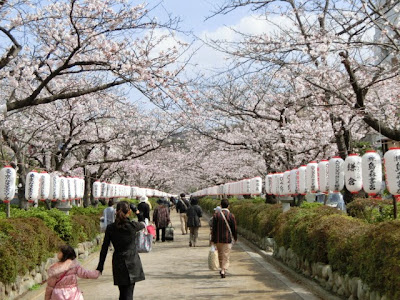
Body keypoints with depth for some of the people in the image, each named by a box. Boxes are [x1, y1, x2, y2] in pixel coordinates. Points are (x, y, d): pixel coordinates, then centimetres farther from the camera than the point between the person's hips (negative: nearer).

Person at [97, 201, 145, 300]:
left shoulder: (110, 228, -4)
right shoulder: (133, 225, -11)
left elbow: (104, 248, 0)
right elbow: (143, 225, 13)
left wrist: (100, 266, 8)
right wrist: (136, 211, 27)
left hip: (118, 264, 3)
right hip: (132, 263, -2)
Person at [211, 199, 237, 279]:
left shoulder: (216, 214, -4)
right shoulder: (231, 215, -8)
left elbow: (214, 228, -3)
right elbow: (234, 228, -3)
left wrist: (213, 239, 2)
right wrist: (235, 238, 12)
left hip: (218, 239, 2)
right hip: (227, 239, -2)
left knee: (220, 254, 18)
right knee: (226, 255, 2)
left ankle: (222, 268, 30)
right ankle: (223, 270, -10)